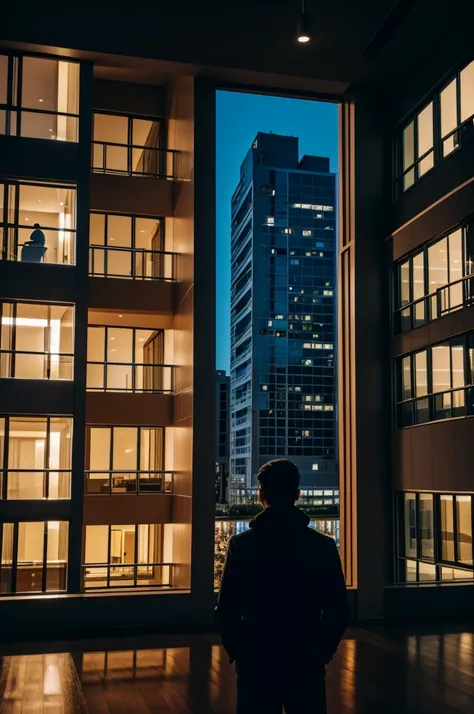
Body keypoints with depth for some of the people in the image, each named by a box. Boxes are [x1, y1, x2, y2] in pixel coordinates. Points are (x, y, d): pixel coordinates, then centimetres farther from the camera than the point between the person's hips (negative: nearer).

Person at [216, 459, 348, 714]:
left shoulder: (241, 544, -9)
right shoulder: (324, 545, -5)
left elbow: (226, 609, -7)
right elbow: (338, 611, -2)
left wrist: (236, 650, 7)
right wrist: (323, 651, 11)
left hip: (255, 661, -1)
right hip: (305, 662, 1)